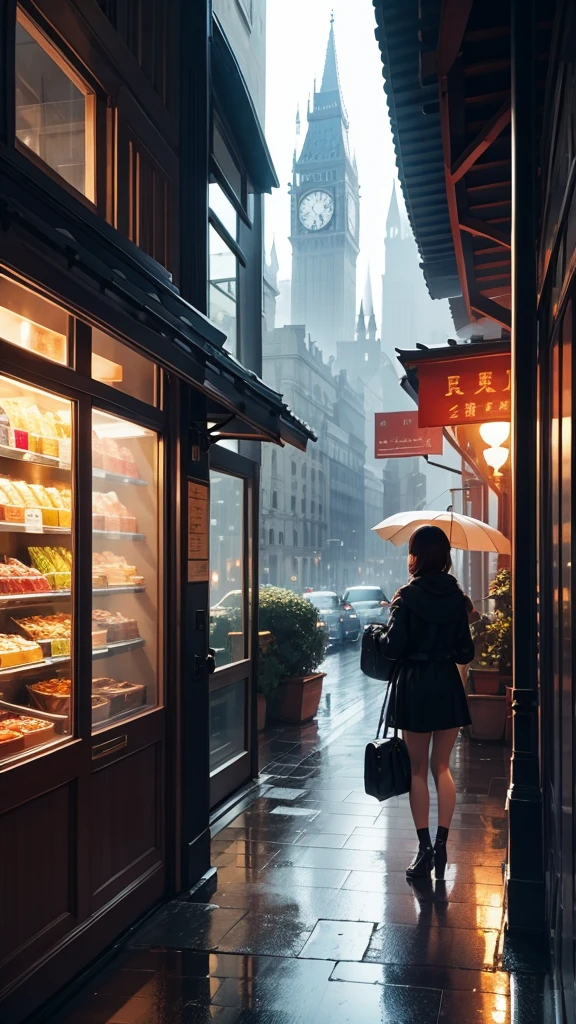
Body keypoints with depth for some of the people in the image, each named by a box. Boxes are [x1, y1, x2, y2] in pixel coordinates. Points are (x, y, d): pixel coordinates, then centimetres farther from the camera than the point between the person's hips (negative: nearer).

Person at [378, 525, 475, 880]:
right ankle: (441, 843, 8)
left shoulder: (408, 596, -12)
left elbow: (392, 647, -15)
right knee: (442, 766, 14)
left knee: (418, 769, 8)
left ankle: (424, 847, 9)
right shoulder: (457, 597, -1)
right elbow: (466, 653, -1)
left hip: (414, 685, -3)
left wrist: (381, 635, 5)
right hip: (447, 684, 3)